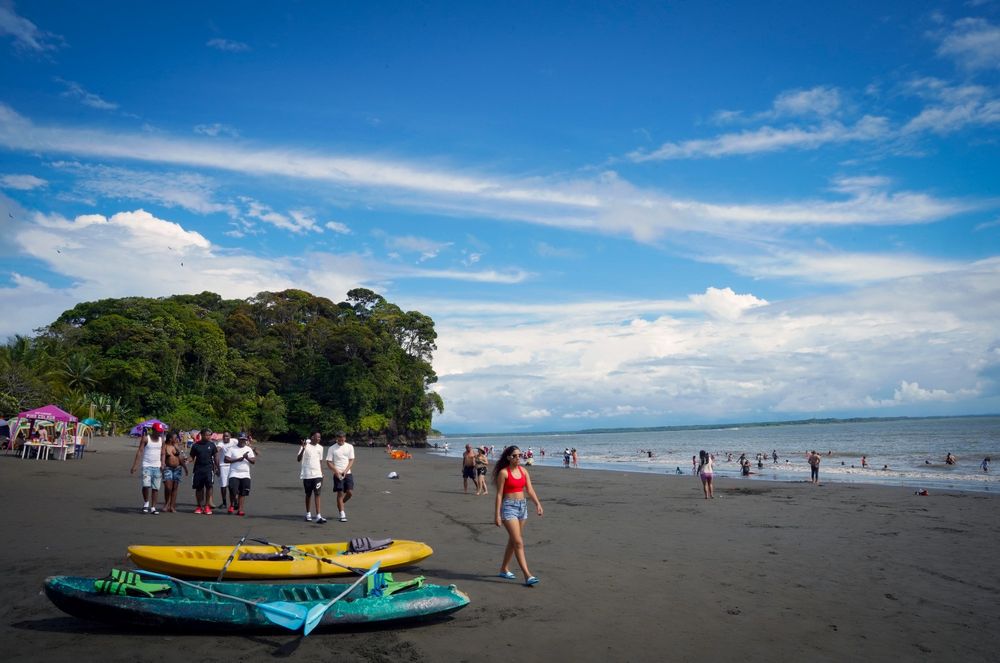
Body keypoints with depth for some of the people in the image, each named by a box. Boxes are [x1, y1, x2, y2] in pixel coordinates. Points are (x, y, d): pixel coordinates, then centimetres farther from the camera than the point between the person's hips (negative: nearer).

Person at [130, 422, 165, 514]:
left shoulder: (161, 440, 9)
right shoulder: (145, 439, -2)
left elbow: (162, 453, 11)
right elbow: (140, 451, -6)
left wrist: (162, 464, -4)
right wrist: (135, 465, -14)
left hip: (157, 466, 4)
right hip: (147, 466, -4)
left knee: (156, 488, 2)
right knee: (146, 485, -18)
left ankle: (153, 507, 10)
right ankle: (146, 503, 6)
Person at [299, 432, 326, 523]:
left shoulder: (320, 447, 9)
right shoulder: (305, 446, -5)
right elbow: (299, 459, -13)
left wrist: (322, 473, 16)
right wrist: (303, 448, -26)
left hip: (317, 474, 2)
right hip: (307, 475, -2)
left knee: (317, 494, -8)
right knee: (308, 494, 10)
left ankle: (318, 516, -13)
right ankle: (308, 514, 27)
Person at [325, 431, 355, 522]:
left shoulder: (350, 447, 5)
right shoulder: (332, 448, 0)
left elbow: (351, 460, 3)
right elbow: (328, 462, -1)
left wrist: (345, 471, -10)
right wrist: (336, 471, -15)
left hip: (347, 473, 2)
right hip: (337, 474, -2)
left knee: (350, 493, -4)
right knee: (340, 493, -4)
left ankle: (340, 505, 25)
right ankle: (342, 515, 1)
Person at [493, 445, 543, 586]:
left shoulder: (523, 471, 8)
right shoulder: (503, 472, -9)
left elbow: (529, 490, 3)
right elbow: (499, 494, -9)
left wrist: (537, 504, -12)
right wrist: (497, 514, -10)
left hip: (522, 506, 7)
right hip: (509, 507, -7)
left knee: (513, 540, 15)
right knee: (519, 542, -10)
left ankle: (504, 569, 30)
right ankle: (527, 575, -12)